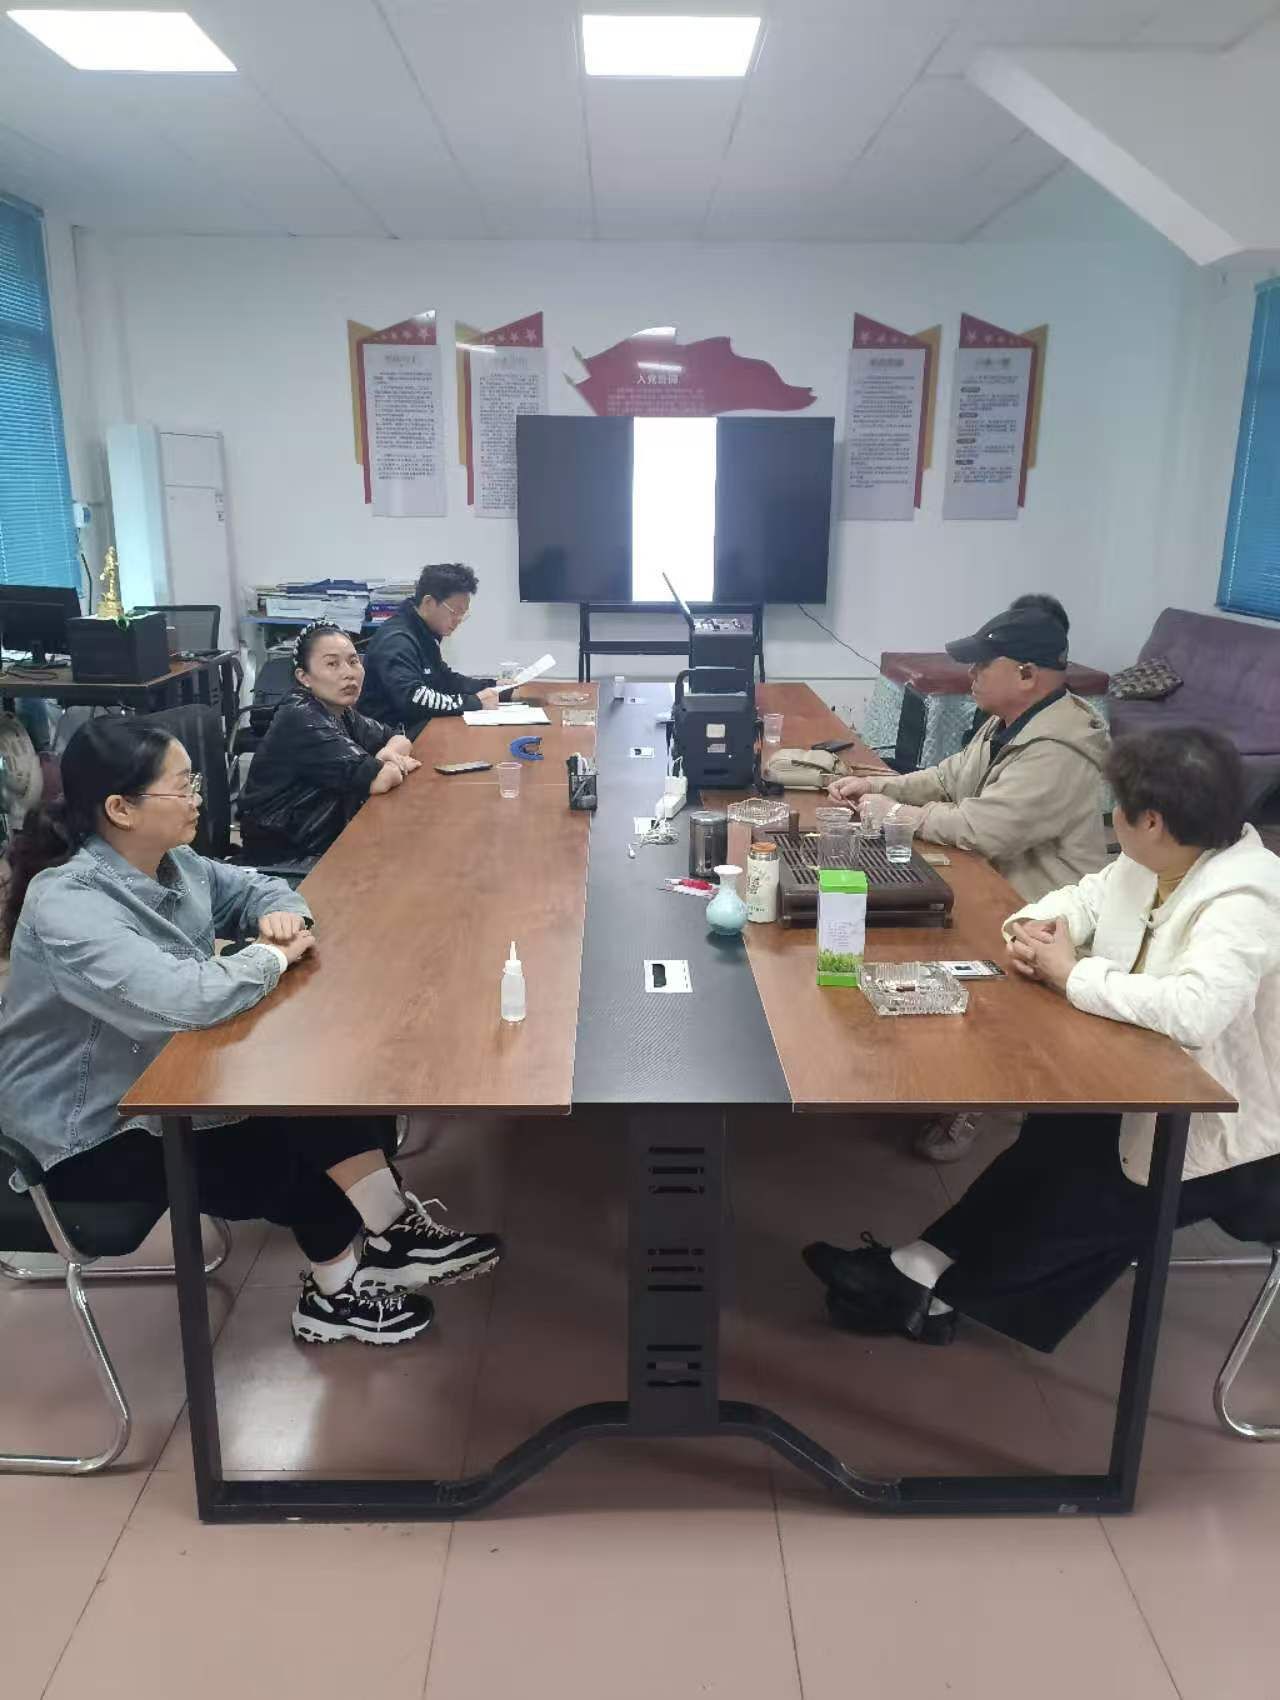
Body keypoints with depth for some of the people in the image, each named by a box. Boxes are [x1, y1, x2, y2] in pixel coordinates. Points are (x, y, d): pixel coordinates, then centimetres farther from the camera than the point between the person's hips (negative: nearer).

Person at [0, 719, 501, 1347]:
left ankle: (392, 1236, 4)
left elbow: (254, 887, 12)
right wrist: (274, 956, -23)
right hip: (95, 1133, -8)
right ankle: (339, 1289, 11)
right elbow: (184, 998, -42)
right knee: (293, 1157, -15)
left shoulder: (171, 862, -4)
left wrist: (281, 914, -13)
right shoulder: (67, 907, -30)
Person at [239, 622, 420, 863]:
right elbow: (377, 781, -26)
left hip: (330, 836, 7)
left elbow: (399, 739, 13)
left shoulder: (340, 712, 3)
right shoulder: (301, 720, -20)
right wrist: (398, 765, -6)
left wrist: (389, 754, -8)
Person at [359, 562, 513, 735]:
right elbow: (412, 697, -32)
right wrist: (474, 702, -26)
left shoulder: (424, 635, 11)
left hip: (418, 726, 9)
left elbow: (445, 679, 22)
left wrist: (492, 688, 6)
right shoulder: (396, 639, -19)